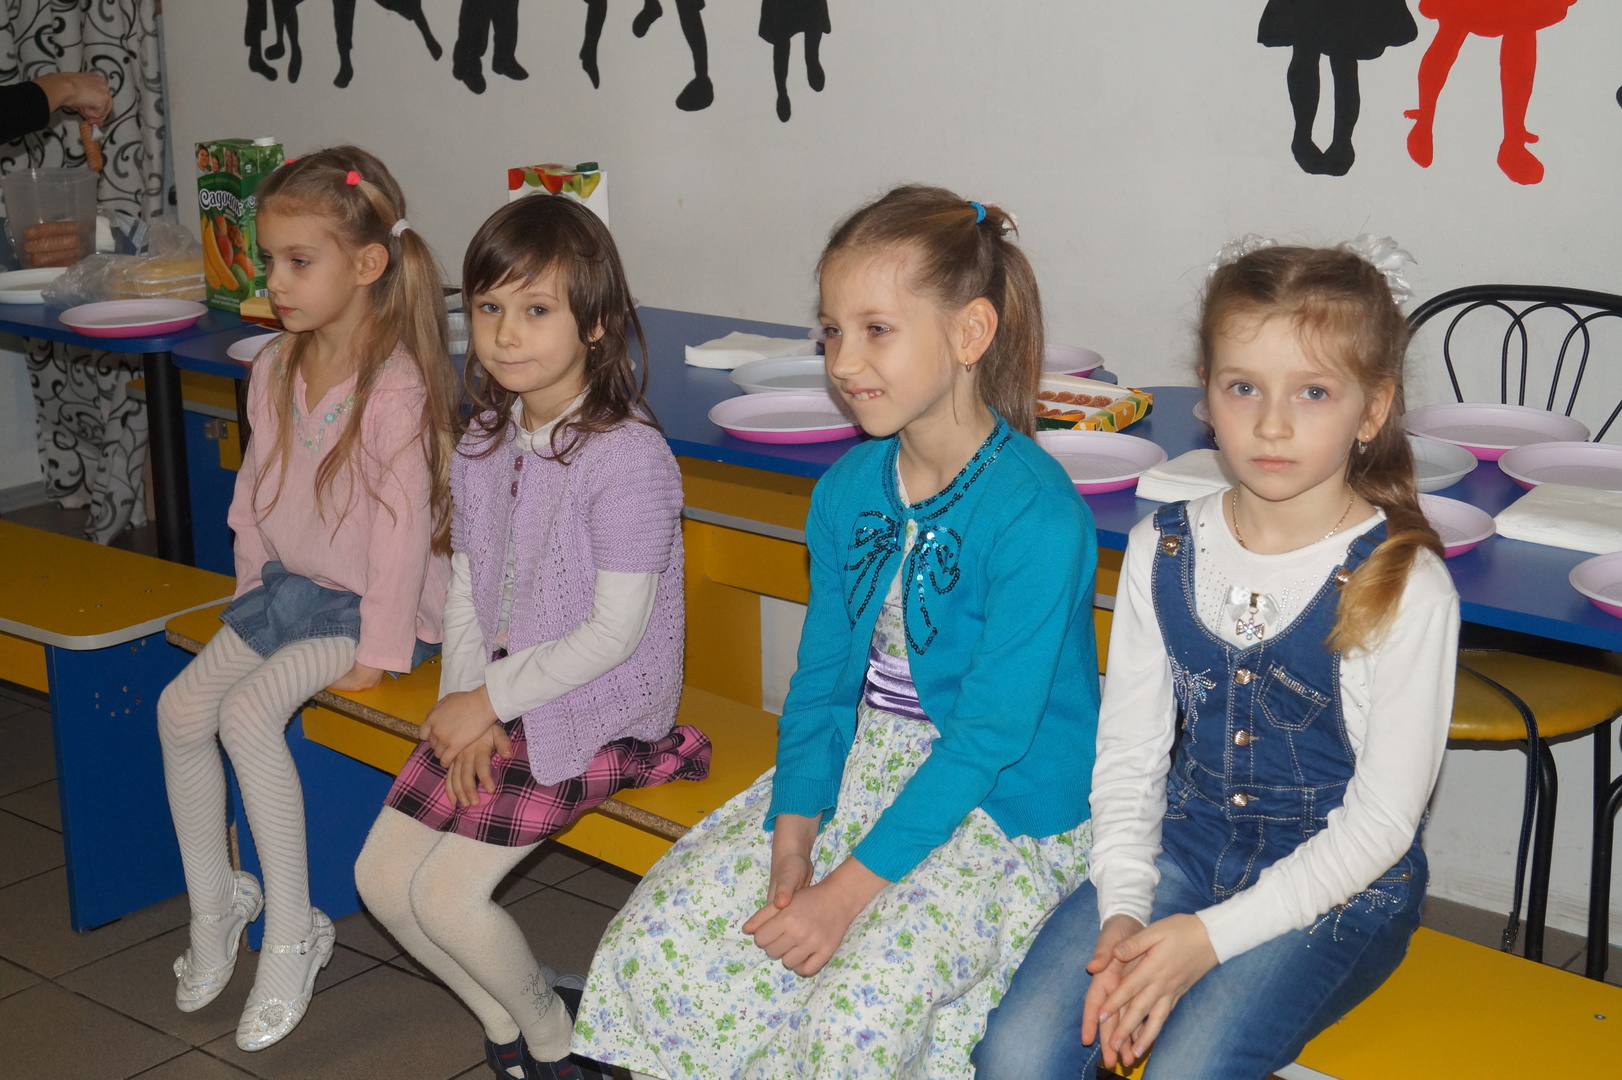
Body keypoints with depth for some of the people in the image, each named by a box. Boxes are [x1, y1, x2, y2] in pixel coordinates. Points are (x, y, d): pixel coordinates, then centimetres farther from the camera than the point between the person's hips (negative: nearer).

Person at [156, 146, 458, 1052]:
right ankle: (215, 902, 13)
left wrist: (379, 653, -20)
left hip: (376, 601, -8)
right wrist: (255, 589, 12)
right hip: (292, 585, 8)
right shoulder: (276, 371, 3)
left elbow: (403, 526, -22)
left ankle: (293, 932, -9)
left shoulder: (398, 389, -22)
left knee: (251, 713, -24)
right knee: (182, 707, -6)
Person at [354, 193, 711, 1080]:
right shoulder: (485, 442, 4)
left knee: (446, 893, -13)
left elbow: (615, 630, -21)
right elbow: (465, 584, 8)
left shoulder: (627, 457, -21)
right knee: (381, 877, 5)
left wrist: (490, 699, -14)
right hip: (492, 702, 8)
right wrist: (464, 701, -8)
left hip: (592, 711, -8)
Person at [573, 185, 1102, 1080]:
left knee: (861, 1007, -27)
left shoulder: (1036, 515, -20)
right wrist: (794, 833, -9)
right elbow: (823, 677, 6)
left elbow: (991, 733, -21)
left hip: (1003, 811, -6)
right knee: (659, 933, -8)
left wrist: (850, 888, -21)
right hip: (859, 770, 7)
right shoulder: (848, 490, 3)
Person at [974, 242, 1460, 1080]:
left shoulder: (1404, 586, -13)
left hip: (1338, 885, -3)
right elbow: (1129, 751, 4)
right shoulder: (1161, 549, 0)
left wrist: (1212, 935, -18)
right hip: (1183, 845, 4)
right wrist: (1122, 912, -11)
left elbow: (1381, 820, -12)